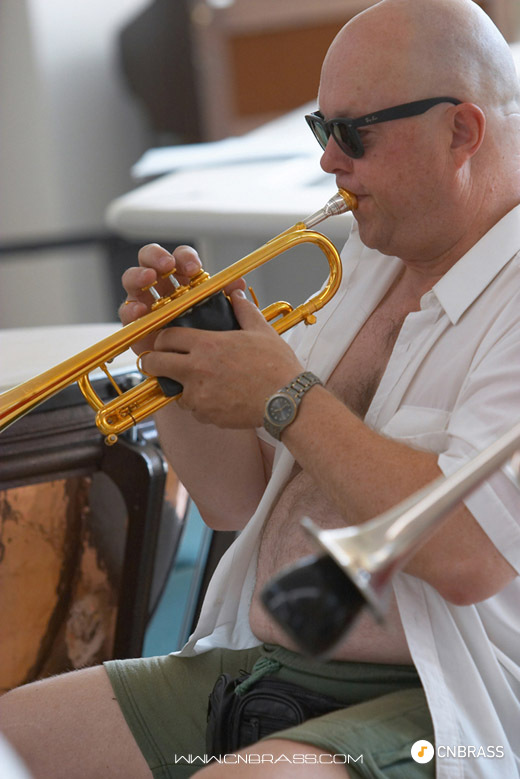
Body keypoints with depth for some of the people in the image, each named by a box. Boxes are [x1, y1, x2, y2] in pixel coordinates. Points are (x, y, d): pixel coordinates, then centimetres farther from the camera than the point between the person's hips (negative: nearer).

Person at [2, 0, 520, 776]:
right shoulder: (370, 266, 15)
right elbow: (239, 503, 18)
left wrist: (286, 397, -16)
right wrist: (177, 367, -1)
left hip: (437, 712, -8)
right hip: (258, 668, 8)